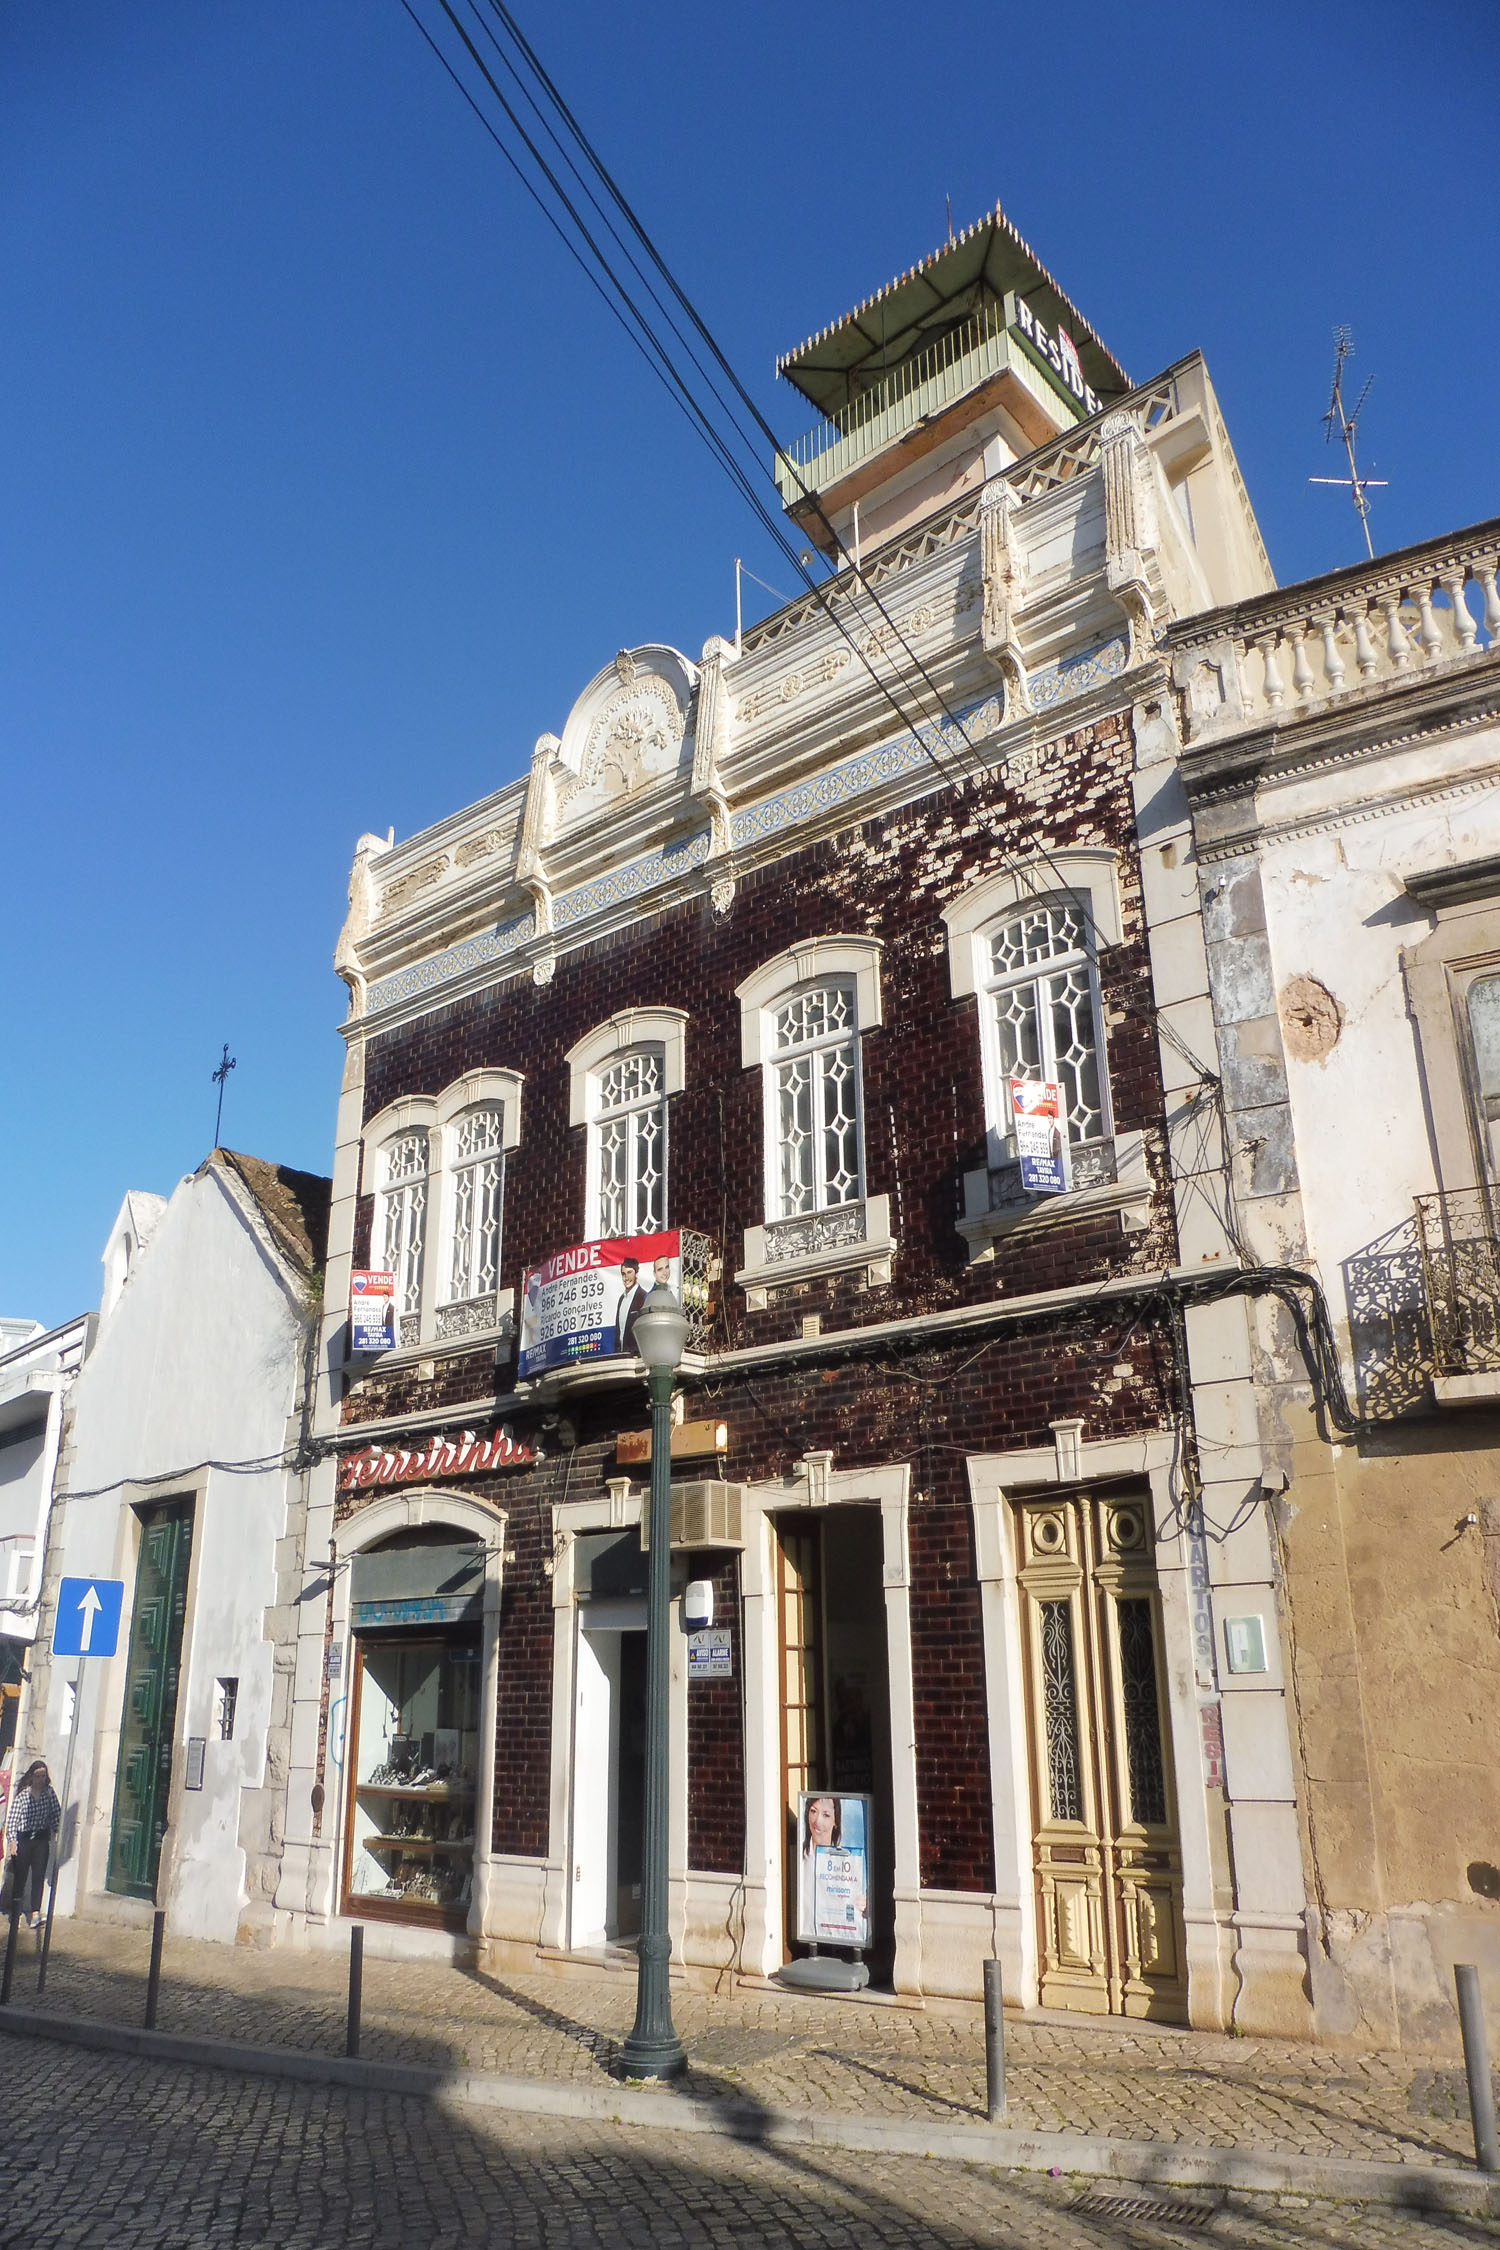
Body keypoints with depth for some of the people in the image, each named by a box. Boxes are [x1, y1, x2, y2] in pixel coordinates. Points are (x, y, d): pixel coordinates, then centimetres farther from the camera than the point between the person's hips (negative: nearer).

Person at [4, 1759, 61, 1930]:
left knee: (39, 1875, -4)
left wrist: (55, 1831, 1)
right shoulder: (22, 1794, -9)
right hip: (23, 1838, -2)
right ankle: (16, 1903, 28)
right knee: (20, 1874, 6)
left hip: (42, 1839, 2)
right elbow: (12, 1818, -12)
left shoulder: (49, 1792, 0)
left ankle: (36, 1911, -4)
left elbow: (56, 1813, 9)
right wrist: (12, 1840, -20)